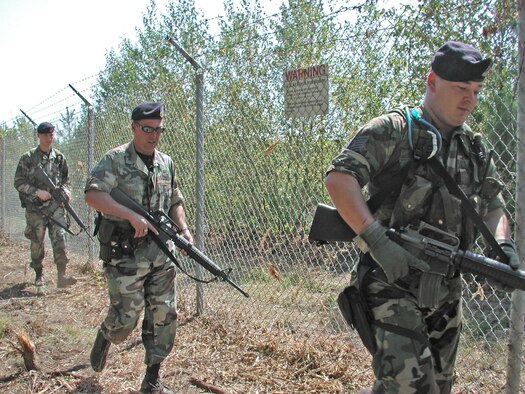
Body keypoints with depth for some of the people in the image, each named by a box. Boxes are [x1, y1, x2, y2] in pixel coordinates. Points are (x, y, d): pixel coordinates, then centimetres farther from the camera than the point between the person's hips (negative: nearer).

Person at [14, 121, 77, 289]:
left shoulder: (59, 157, 7)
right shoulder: (28, 157, -1)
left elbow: (66, 179, 17)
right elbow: (18, 182, -2)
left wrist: (66, 190, -4)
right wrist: (37, 192, -15)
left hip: (56, 206, 1)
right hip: (35, 208, -1)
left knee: (59, 238, -10)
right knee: (37, 243, 9)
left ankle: (61, 275, -11)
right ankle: (39, 275, 25)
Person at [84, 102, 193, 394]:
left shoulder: (166, 163, 13)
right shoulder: (115, 160, -6)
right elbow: (93, 195, -18)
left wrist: (183, 229, 2)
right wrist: (132, 216, -27)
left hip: (161, 253, 5)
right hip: (125, 254, -5)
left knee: (164, 315, 5)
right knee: (126, 317, 1)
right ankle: (105, 338, 37)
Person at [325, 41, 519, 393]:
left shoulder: (475, 148, 13)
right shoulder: (394, 130, -9)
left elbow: (494, 204, 22)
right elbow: (338, 179, -20)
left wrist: (503, 244, 1)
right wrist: (377, 240, -30)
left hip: (447, 289, 7)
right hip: (394, 284, -7)